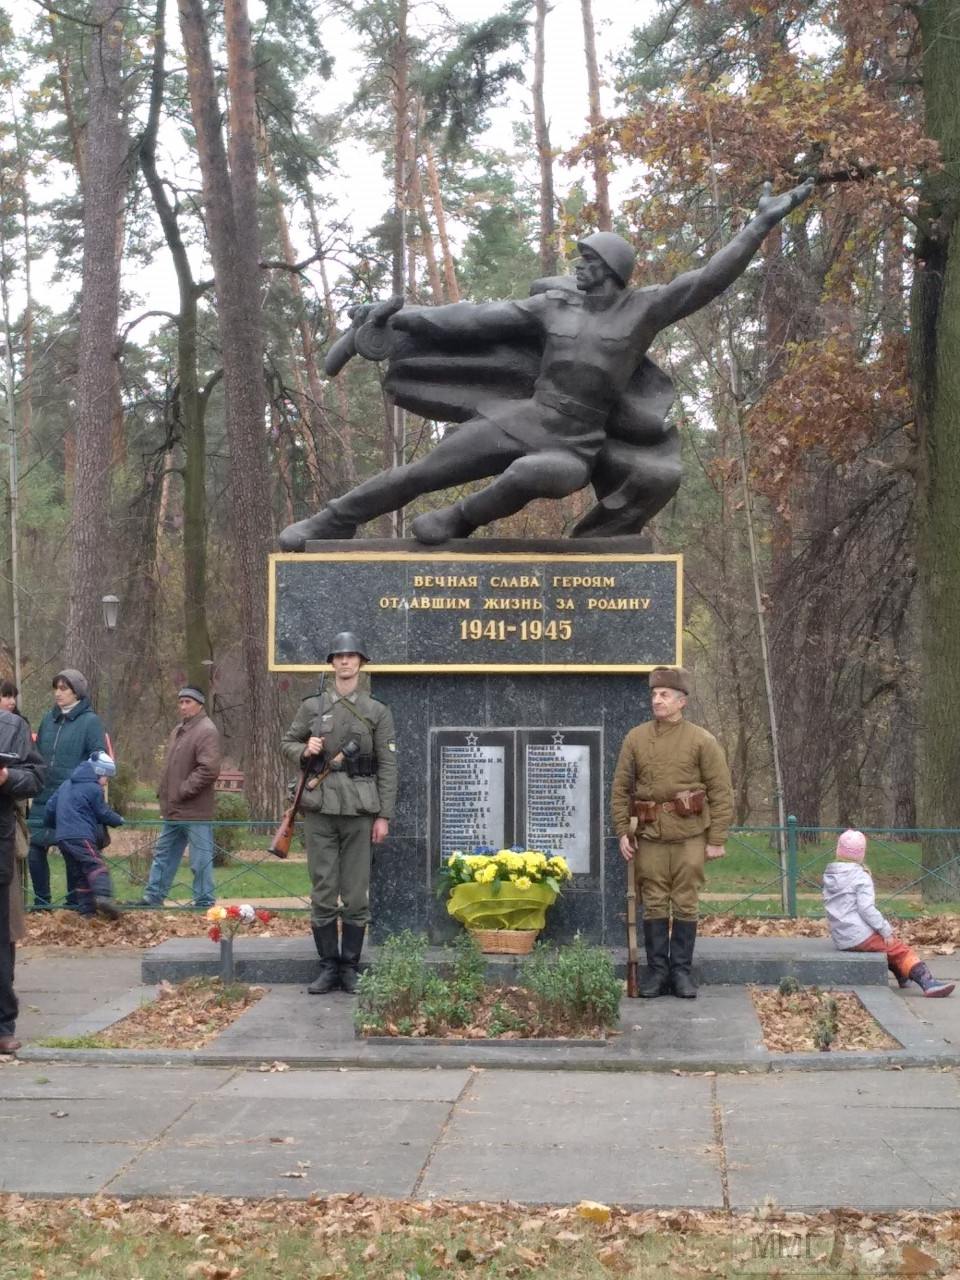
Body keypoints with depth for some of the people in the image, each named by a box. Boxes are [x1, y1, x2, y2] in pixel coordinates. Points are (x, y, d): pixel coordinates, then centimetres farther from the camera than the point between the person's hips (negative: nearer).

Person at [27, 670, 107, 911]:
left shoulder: (90, 721, -3)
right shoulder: (49, 719, 15)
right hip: (45, 798, 5)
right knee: (34, 850, 2)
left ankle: (74, 902, 13)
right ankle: (41, 901, 13)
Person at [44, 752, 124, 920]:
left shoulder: (66, 785, 20)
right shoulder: (94, 789, -3)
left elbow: (51, 806, 22)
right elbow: (104, 814, 2)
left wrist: (51, 824, 40)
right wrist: (119, 820, 21)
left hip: (62, 837, 8)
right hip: (81, 836, -8)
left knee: (80, 874, 12)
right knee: (97, 866, -18)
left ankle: (86, 909, 7)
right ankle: (103, 896, -41)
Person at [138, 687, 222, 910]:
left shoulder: (206, 731, -14)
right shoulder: (179, 730, 16)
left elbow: (209, 770, -23)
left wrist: (183, 791, -18)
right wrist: (164, 791, 13)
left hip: (195, 811, -10)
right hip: (173, 809, 10)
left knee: (201, 860, -3)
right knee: (163, 854, 16)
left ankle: (204, 903, 4)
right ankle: (152, 898, 25)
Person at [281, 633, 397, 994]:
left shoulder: (377, 712, 4)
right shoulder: (311, 707, 7)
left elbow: (387, 767, 2)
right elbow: (287, 743, 16)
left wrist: (384, 815, -4)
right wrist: (305, 751, -7)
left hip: (360, 812, -1)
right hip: (320, 811, 1)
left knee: (356, 896, 3)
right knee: (323, 893, 3)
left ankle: (351, 969, 11)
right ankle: (328, 967, 11)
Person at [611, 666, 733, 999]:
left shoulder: (703, 741, -2)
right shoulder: (635, 739, 5)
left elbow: (722, 793, -2)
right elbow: (620, 789, 9)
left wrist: (717, 839, -6)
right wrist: (622, 832, 2)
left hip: (690, 836, -2)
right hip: (649, 836, 2)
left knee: (685, 905, 2)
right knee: (654, 905, 5)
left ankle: (682, 971, 11)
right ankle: (657, 970, 13)